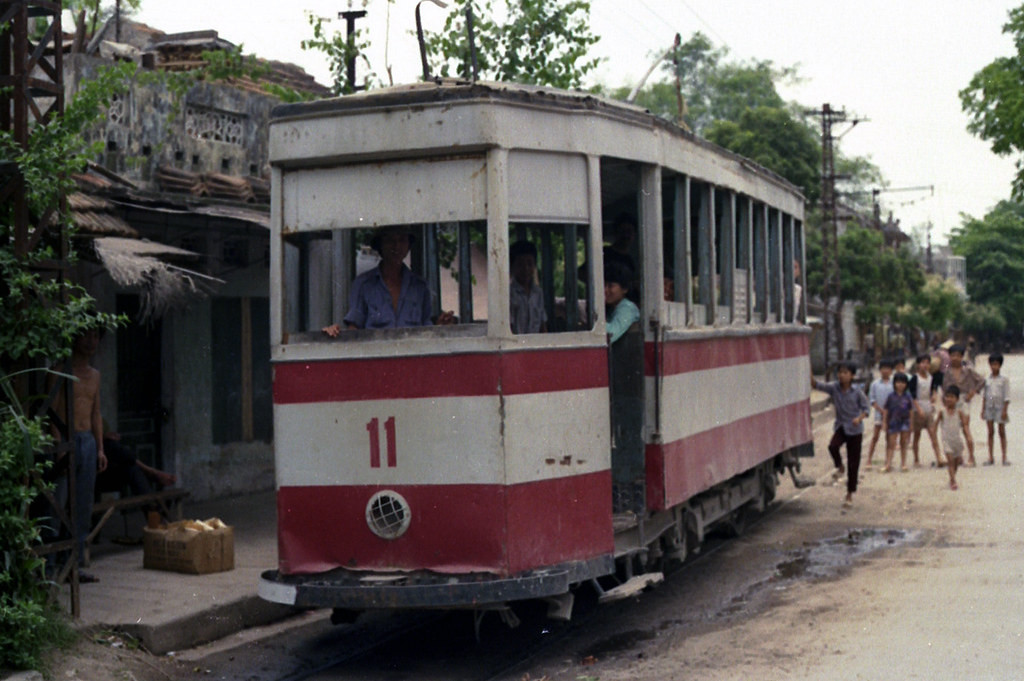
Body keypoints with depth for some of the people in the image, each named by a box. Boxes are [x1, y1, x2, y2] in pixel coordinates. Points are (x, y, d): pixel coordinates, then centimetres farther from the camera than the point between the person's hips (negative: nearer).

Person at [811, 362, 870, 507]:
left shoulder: (857, 392, -11)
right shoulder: (834, 388, -5)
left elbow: (866, 408, -5)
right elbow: (817, 385, -14)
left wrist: (859, 418, -24)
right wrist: (810, 375, -33)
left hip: (855, 429, -2)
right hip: (840, 426, 2)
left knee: (853, 463, 3)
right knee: (833, 446, -30)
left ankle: (850, 494, 15)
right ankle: (840, 467, 3)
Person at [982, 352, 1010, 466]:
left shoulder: (1004, 380, -3)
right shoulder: (987, 380, 7)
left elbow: (1007, 397, -4)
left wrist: (1005, 410, -10)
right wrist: (983, 409, 7)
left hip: (1000, 407, -3)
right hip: (989, 407, 3)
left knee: (1002, 432, 2)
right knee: (990, 432, 4)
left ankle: (1004, 457, 7)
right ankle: (991, 457, 8)